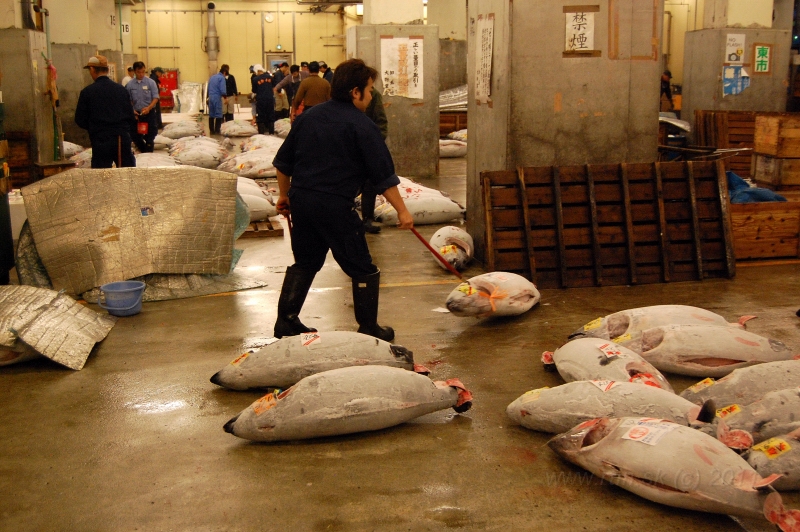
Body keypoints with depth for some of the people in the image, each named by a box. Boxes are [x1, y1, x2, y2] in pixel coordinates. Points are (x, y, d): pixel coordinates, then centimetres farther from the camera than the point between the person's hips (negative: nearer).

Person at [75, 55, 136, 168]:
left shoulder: (87, 92, -4)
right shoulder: (121, 89, 4)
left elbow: (80, 120, 1)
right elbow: (131, 116, 6)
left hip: (101, 141, -3)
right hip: (123, 139, 3)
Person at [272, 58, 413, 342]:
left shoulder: (309, 115, 10)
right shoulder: (362, 125, -9)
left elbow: (283, 162, 15)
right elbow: (383, 176, -10)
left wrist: (285, 195, 27)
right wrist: (402, 211, -4)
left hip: (301, 199, 7)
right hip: (335, 205, -7)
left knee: (305, 262, 22)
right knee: (362, 269, 7)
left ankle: (286, 321, 23)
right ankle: (369, 330, 14)